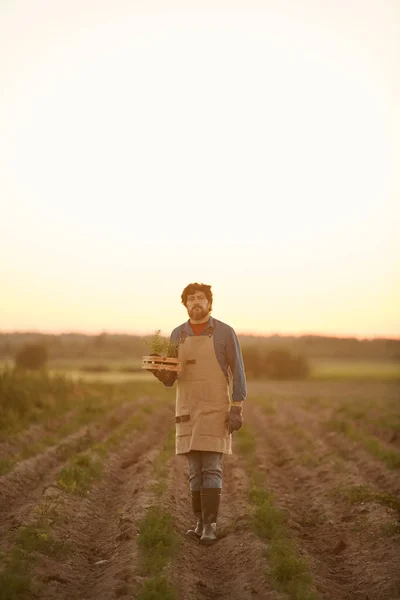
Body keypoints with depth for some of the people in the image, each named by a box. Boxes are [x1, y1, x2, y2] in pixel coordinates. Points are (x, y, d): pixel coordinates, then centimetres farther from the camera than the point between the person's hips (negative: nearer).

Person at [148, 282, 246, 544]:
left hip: (216, 410, -4)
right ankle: (202, 522, 15)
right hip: (188, 410, 4)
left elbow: (238, 373, -6)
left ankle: (210, 526, -8)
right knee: (195, 469, 6)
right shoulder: (177, 335, 6)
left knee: (212, 468, -10)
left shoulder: (225, 332, -6)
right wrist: (158, 370, -17)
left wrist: (237, 409, -15)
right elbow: (169, 379, 8)